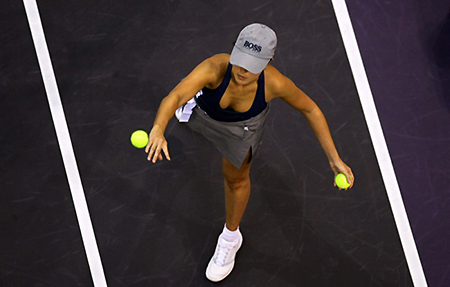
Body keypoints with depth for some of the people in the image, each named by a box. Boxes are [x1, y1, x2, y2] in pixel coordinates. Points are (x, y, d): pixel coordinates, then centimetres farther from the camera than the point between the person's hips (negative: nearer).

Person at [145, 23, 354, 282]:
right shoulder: (215, 67, -49)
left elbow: (311, 109, -24)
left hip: (243, 124, -1)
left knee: (236, 178, 18)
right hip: (206, 104, 1)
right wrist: (158, 131, -83)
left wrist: (335, 159, -26)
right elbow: (173, 98, -62)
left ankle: (231, 237, 49)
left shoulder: (275, 83, -43)